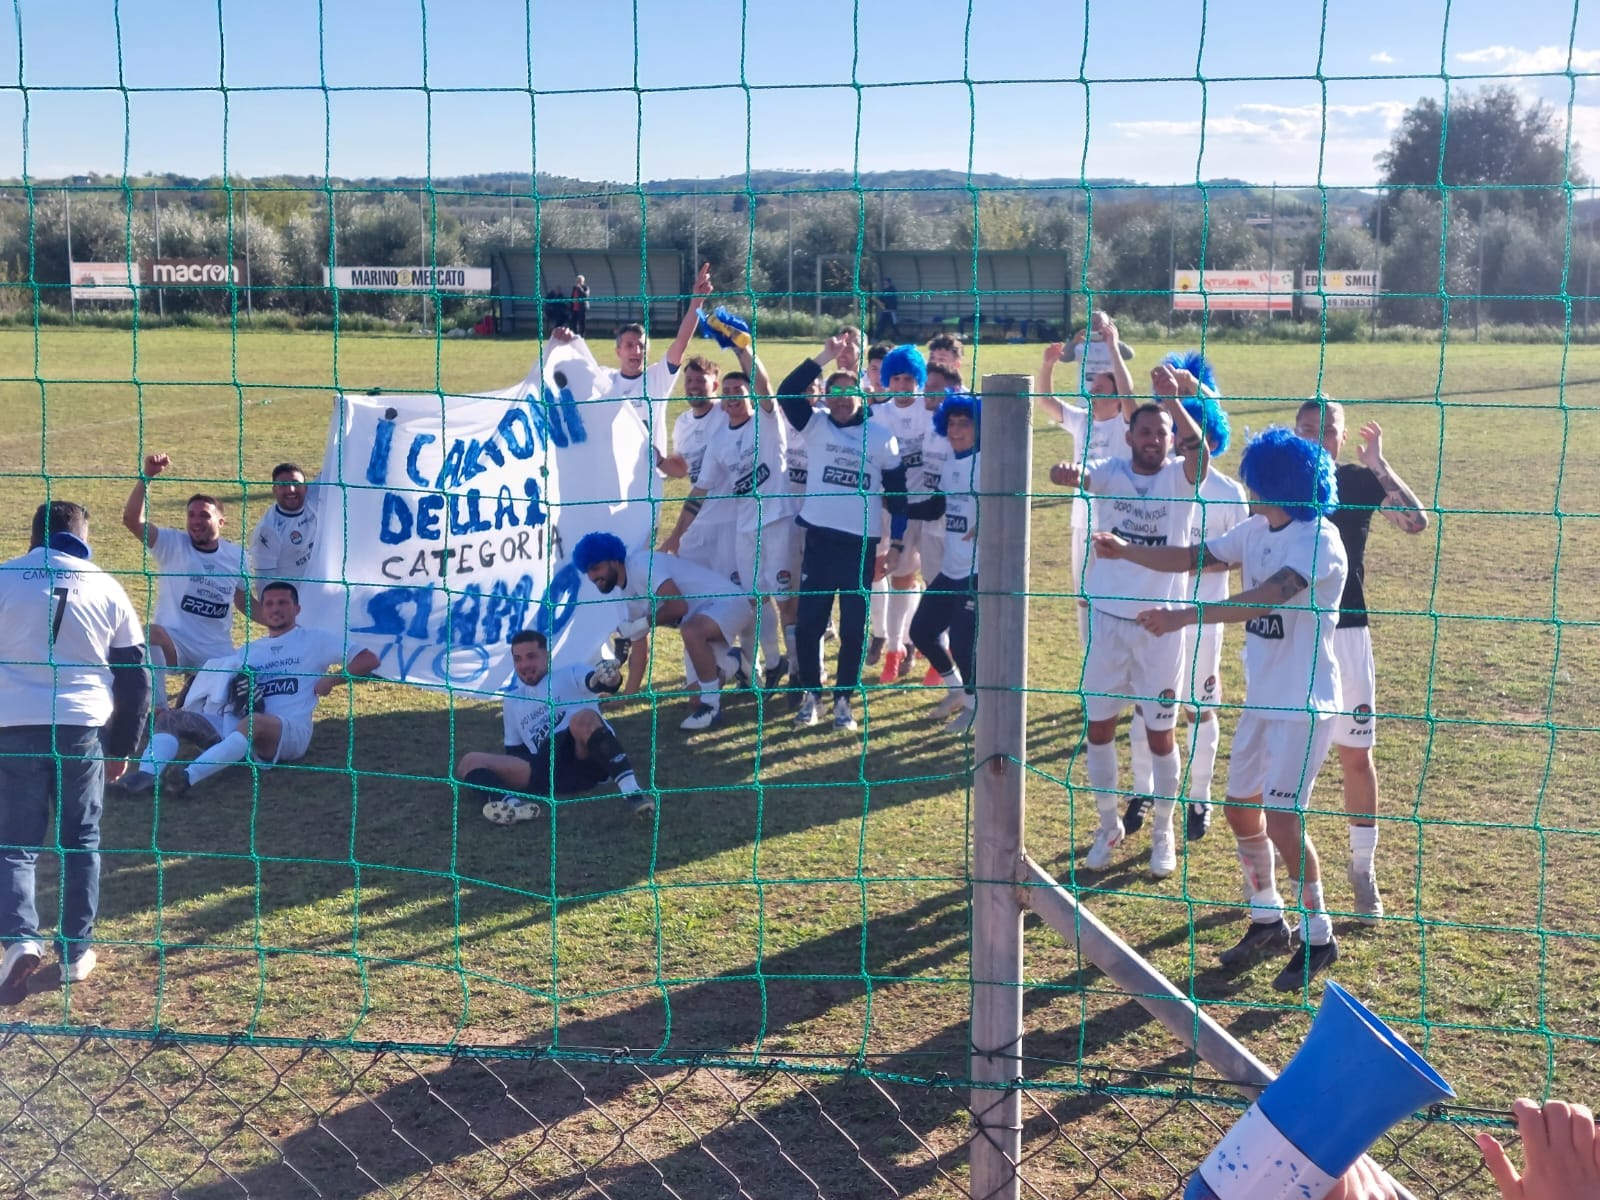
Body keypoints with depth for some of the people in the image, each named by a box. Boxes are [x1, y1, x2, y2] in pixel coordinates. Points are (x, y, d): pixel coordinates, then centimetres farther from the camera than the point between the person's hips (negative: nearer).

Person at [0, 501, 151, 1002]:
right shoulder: (105, 587, 7)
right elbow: (135, 675, 10)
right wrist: (122, 747, 18)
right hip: (84, 730, 1)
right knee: (81, 842, 14)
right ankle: (76, 952, 16)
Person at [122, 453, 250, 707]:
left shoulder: (236, 555, 4)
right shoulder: (173, 544, -6)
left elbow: (243, 600, 18)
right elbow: (132, 520, -21)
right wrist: (147, 476, -30)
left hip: (218, 650, 4)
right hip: (174, 641, -4)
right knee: (152, 635, -37)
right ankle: (158, 709, -24)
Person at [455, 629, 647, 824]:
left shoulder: (571, 676, 12)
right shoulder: (512, 701, 29)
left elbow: (598, 681, -12)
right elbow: (514, 753, 31)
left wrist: (610, 677, -37)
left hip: (587, 760, -4)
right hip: (549, 772, 4)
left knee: (583, 718, -36)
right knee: (470, 762, -10)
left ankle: (631, 791, -45)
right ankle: (506, 803, -44)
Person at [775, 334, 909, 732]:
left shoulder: (882, 438, 3)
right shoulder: (815, 426, 4)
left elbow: (896, 491, 7)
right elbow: (787, 392, -11)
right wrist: (825, 356, -14)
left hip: (862, 543, -1)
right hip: (819, 538, 1)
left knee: (854, 627, 4)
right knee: (808, 622, 3)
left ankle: (843, 699, 16)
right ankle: (810, 695, 17)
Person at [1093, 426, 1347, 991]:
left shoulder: (1318, 540, -21)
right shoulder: (1256, 530, 5)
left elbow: (1264, 599, -35)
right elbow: (1193, 558, 12)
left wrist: (1182, 616, -43)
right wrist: (1125, 551, -2)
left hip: (1304, 706, -9)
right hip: (1261, 698, 9)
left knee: (1281, 818, -9)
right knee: (1241, 808, 13)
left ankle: (1318, 936, 10)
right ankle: (1267, 920, 31)